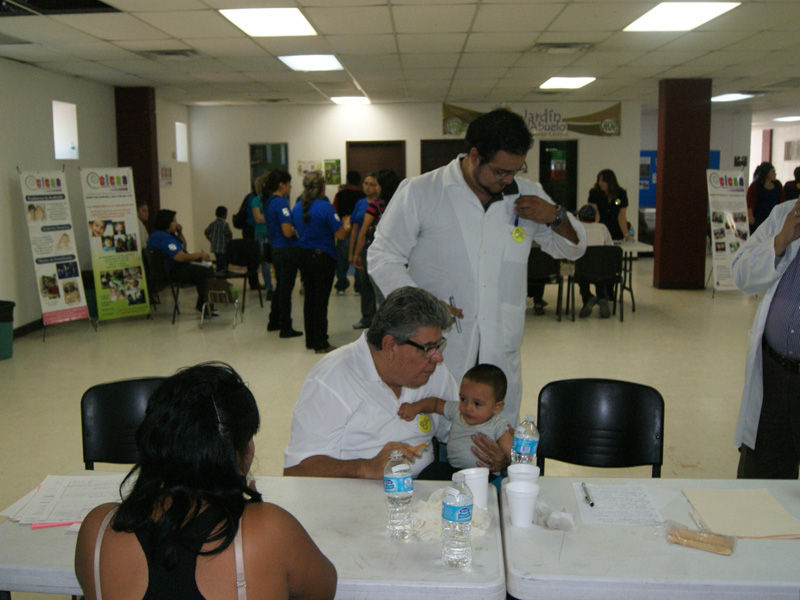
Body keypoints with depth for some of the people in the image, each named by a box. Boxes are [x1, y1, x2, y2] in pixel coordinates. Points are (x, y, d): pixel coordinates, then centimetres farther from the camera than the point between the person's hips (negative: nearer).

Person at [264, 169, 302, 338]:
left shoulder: (270, 201, 10)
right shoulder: (281, 203, -18)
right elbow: (287, 232, -24)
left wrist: (293, 228, 11)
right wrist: (298, 229, -5)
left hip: (276, 249, 9)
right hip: (287, 251, -9)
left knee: (280, 286, 21)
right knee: (286, 288, 0)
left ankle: (274, 322, 31)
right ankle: (285, 328, 8)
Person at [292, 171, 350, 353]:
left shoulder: (297, 207, 5)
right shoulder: (325, 207, -16)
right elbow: (340, 234, -13)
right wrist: (347, 225, 7)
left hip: (304, 256, 6)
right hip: (323, 257, -6)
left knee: (309, 297, 15)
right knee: (321, 300, -1)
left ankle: (310, 340, 23)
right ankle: (320, 343, 4)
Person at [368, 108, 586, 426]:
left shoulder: (527, 196, 10)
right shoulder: (419, 193, -1)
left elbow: (572, 248, 21)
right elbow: (382, 258, 1)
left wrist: (555, 217, -1)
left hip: (500, 355, 3)